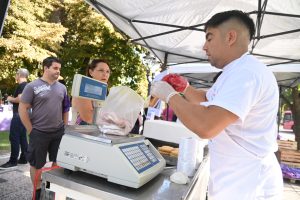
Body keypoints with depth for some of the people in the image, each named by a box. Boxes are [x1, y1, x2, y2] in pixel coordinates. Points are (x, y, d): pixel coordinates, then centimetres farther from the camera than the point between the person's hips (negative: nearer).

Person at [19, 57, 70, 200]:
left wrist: (65, 127, 10)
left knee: (58, 162, 14)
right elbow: (22, 109, -7)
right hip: (39, 133, -4)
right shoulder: (33, 86, -7)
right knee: (36, 164, 11)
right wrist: (32, 131, -7)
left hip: (59, 132, 4)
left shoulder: (62, 87, 6)